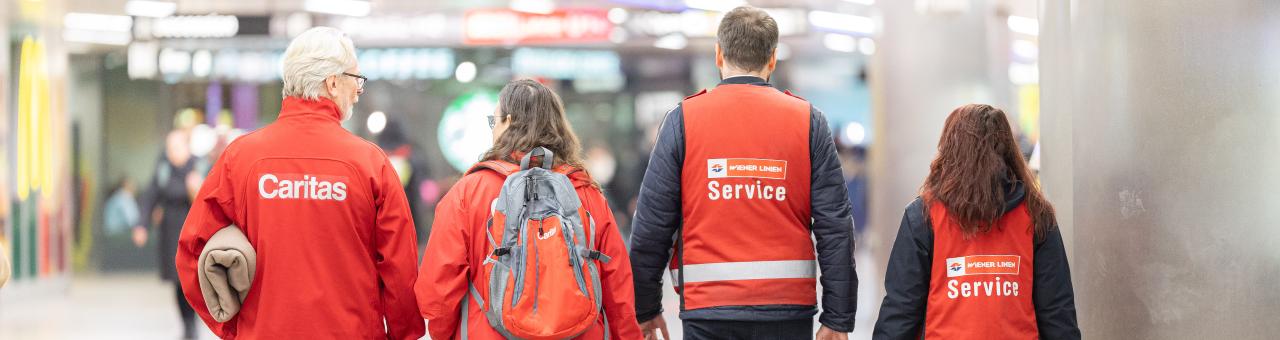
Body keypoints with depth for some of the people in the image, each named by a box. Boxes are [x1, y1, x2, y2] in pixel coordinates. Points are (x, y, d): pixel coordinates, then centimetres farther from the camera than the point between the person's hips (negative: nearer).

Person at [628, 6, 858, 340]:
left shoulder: (683, 119, 2)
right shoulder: (808, 120, 4)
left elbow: (651, 225, 1)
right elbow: (836, 227, 0)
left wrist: (645, 310, 11)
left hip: (708, 312, 0)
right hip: (788, 311, 1)